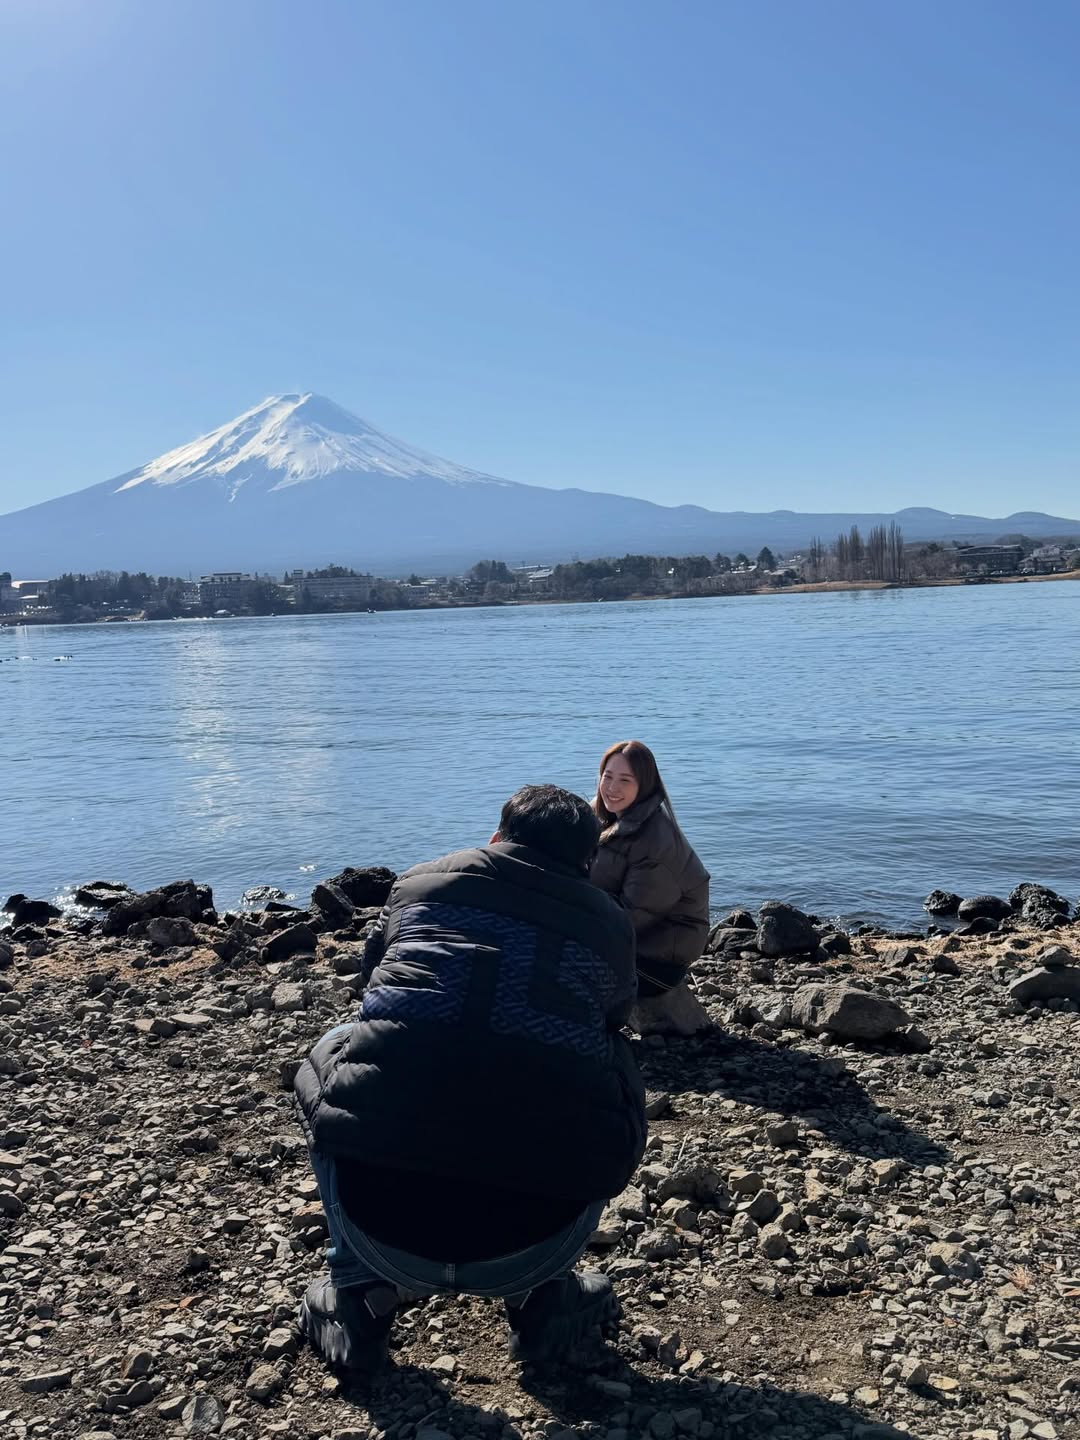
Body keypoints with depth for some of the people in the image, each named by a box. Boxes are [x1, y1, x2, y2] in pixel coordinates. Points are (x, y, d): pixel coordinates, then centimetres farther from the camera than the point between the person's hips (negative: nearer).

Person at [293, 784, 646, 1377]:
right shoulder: (609, 923, 10)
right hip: (531, 1250, 0)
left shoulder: (420, 882, 11)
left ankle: (359, 1294, 24)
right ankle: (541, 1295, 25)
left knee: (332, 1053, 28)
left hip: (375, 1226, 0)